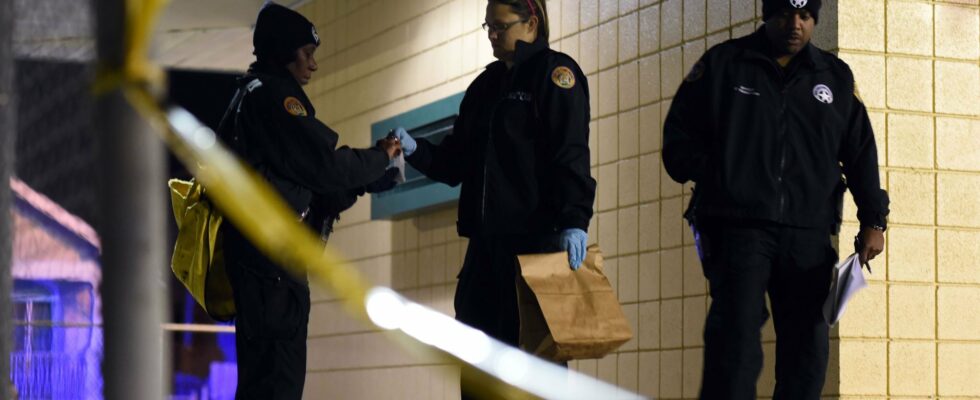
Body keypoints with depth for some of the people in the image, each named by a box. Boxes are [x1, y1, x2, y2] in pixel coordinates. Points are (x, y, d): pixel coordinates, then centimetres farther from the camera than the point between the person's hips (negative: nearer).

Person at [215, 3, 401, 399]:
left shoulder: (251, 96, 24)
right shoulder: (273, 93, -7)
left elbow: (302, 177, 22)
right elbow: (324, 165, -14)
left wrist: (368, 181, 15)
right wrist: (380, 157, 2)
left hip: (257, 250, 10)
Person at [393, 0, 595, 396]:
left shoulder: (554, 71, -1)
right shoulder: (485, 85, 21)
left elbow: (571, 153, -13)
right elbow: (454, 163, 21)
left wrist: (574, 221, -24)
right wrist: (416, 150, 1)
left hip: (536, 235, -7)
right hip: (487, 240, 8)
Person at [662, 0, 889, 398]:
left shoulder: (836, 77, 14)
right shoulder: (722, 63, 7)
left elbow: (861, 153, 16)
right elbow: (679, 133, 10)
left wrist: (872, 220, 9)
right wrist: (713, 177, -2)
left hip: (809, 235, 3)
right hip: (738, 227, -3)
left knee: (807, 342, 3)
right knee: (736, 334, -14)